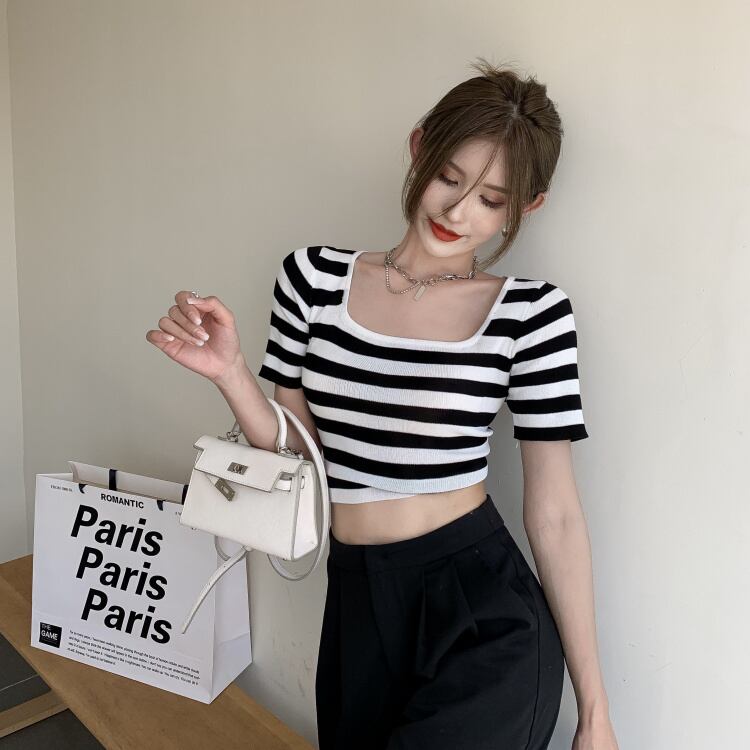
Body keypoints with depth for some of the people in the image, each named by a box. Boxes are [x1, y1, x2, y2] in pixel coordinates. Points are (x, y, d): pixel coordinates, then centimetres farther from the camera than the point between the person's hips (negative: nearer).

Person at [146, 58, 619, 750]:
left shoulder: (531, 312, -9)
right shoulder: (315, 277, 0)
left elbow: (556, 516, -5)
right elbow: (296, 454, 6)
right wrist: (230, 373, -11)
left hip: (485, 621, -3)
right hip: (357, 609, 4)